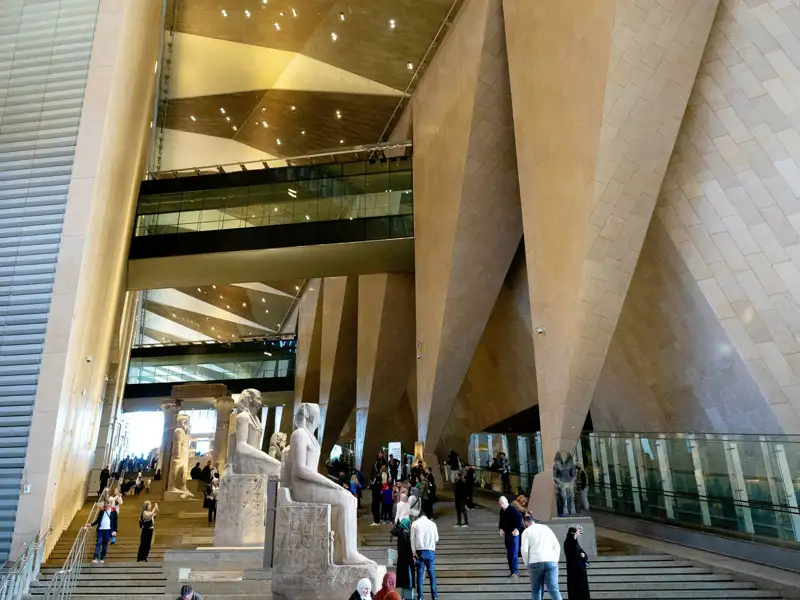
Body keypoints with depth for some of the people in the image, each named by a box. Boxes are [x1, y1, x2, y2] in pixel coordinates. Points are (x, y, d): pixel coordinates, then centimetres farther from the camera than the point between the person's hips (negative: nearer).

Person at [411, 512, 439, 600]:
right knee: (432, 573, 9)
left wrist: (414, 552, 0)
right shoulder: (432, 523, 3)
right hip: (430, 551, 0)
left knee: (420, 573, 4)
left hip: (419, 551, 0)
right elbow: (436, 538, 8)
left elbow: (412, 539, -2)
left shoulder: (415, 524, 2)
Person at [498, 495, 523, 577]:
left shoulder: (512, 510, -16)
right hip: (506, 534, 7)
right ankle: (511, 570, 20)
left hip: (513, 534, -7)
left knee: (514, 553, -6)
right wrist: (501, 529, 5)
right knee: (509, 554, 11)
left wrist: (517, 529, -24)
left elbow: (520, 518, -21)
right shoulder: (502, 511, 8)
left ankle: (515, 571, 0)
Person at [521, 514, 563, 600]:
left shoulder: (526, 531, 8)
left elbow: (524, 550, -3)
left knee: (536, 590, 12)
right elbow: (557, 546, 15)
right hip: (551, 562, 3)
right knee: (554, 590, -4)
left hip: (536, 562, -3)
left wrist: (527, 564, 11)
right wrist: (555, 560, 18)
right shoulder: (546, 528, 20)